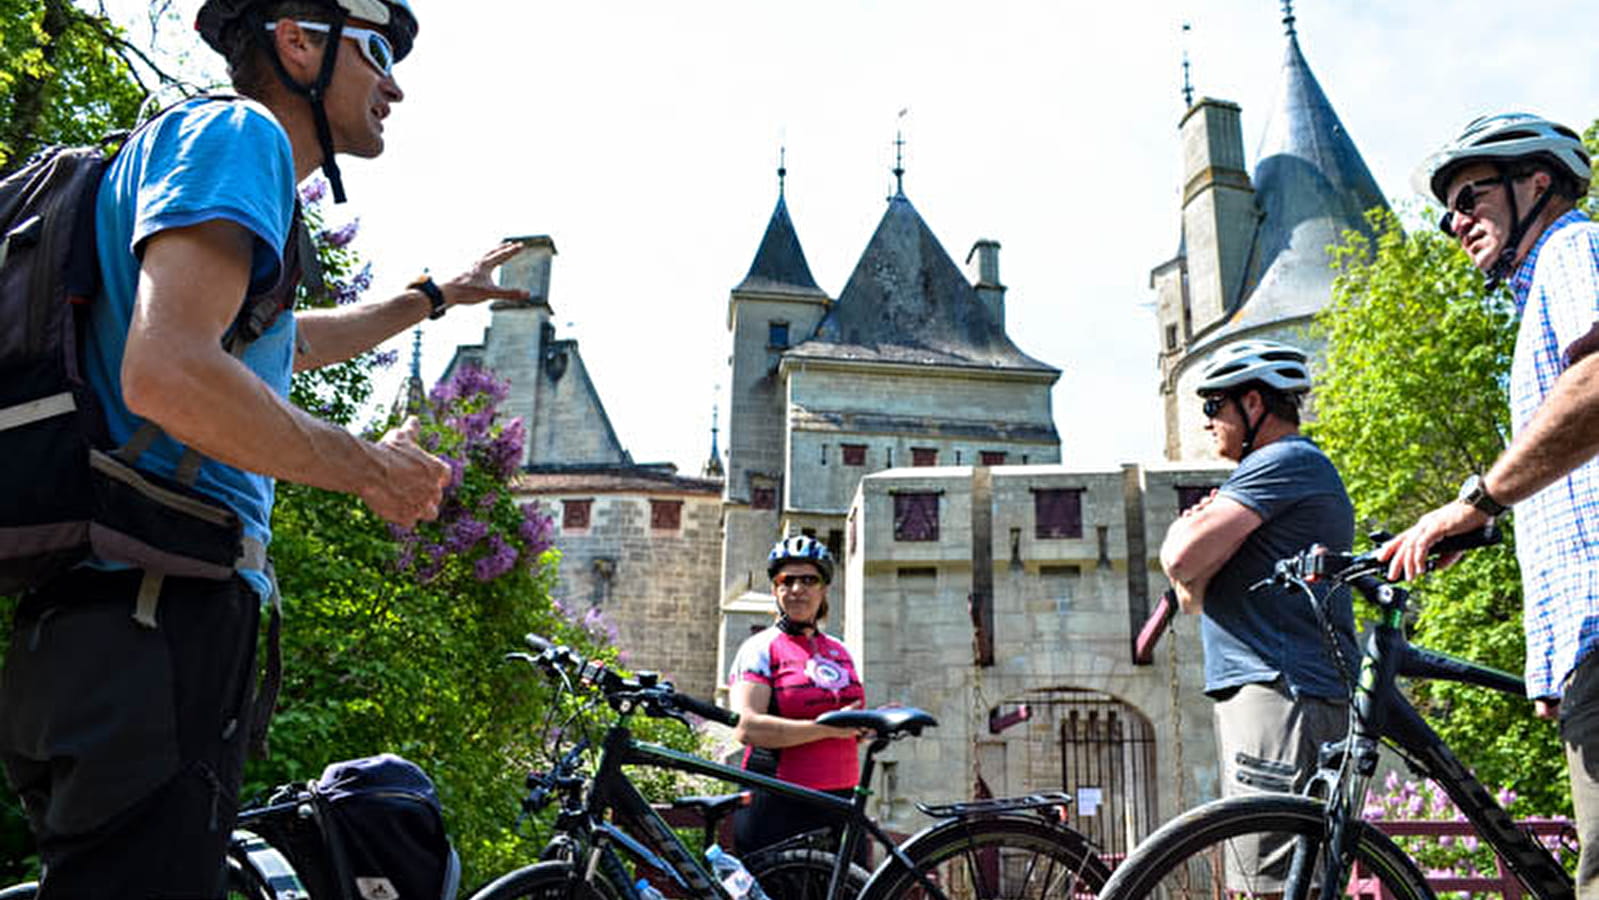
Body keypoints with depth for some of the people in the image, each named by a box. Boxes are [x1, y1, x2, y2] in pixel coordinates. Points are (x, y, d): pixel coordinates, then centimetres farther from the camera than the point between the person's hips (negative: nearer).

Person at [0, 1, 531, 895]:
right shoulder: (240, 133, -7)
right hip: (152, 623, -11)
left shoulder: (213, 141, 26)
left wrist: (440, 297, 51)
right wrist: (373, 468, -9)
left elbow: (288, 343, 43)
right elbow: (166, 373, -23)